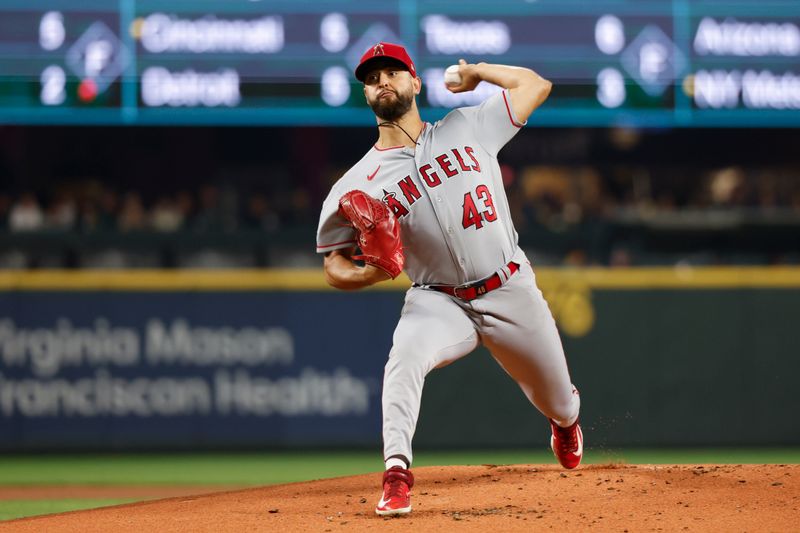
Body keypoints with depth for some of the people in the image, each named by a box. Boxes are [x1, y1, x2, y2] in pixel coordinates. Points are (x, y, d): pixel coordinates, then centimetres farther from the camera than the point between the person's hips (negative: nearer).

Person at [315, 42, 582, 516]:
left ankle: (566, 421, 54)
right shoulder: (359, 184, -5)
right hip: (439, 302, -2)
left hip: (513, 291, 2)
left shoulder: (466, 128, 0)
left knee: (558, 402, 16)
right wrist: (372, 272, -23)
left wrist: (475, 72, 9)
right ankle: (397, 474, -35)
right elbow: (335, 268, -2)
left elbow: (537, 85, 9)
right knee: (405, 357, -35)